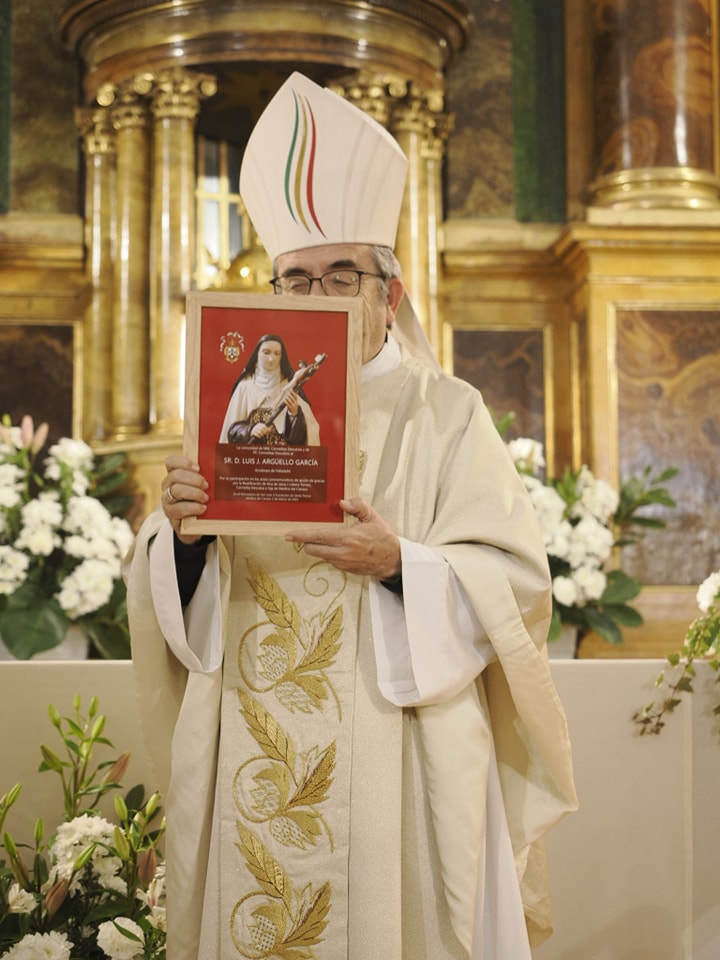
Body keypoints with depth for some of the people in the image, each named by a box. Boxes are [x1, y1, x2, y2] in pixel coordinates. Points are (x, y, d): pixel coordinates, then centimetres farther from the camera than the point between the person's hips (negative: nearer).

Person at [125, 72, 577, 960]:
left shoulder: (445, 413, 2)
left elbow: (517, 578, -5)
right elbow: (176, 595, 9)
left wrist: (399, 564, -20)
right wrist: (181, 531, -12)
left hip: (393, 765, -3)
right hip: (253, 762, 3)